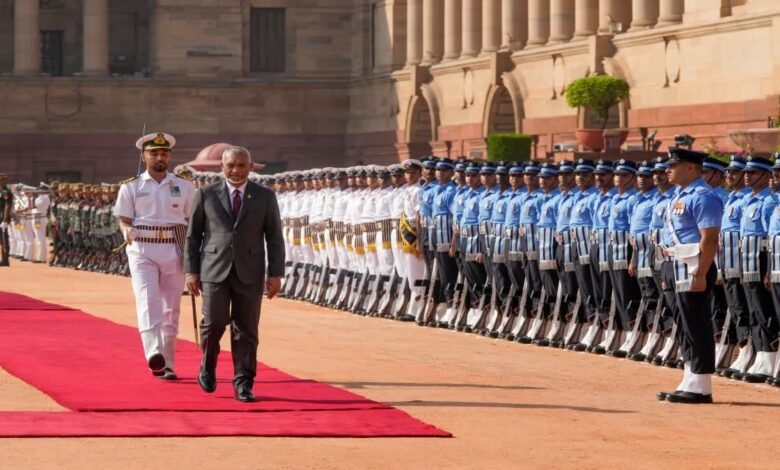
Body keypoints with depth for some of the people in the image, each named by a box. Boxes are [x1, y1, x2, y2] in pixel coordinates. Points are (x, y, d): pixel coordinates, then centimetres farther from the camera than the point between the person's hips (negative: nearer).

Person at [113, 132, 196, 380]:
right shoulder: (130, 187, 6)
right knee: (147, 301, -20)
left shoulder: (184, 187, 10)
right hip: (142, 250, -2)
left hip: (174, 251, 2)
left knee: (171, 308, 5)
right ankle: (154, 353, -34)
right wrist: (127, 231, -19)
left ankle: (167, 365, 12)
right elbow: (124, 219, 4)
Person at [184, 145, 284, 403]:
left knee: (245, 330, -1)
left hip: (249, 273, 1)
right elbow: (193, 235, 7)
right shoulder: (206, 195, 4)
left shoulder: (265, 197, 5)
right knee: (215, 322, -10)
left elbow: (274, 238, 5)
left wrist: (275, 274, -3)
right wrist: (191, 271, 2)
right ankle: (208, 365, 18)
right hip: (214, 271, 0)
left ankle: (243, 384, 6)